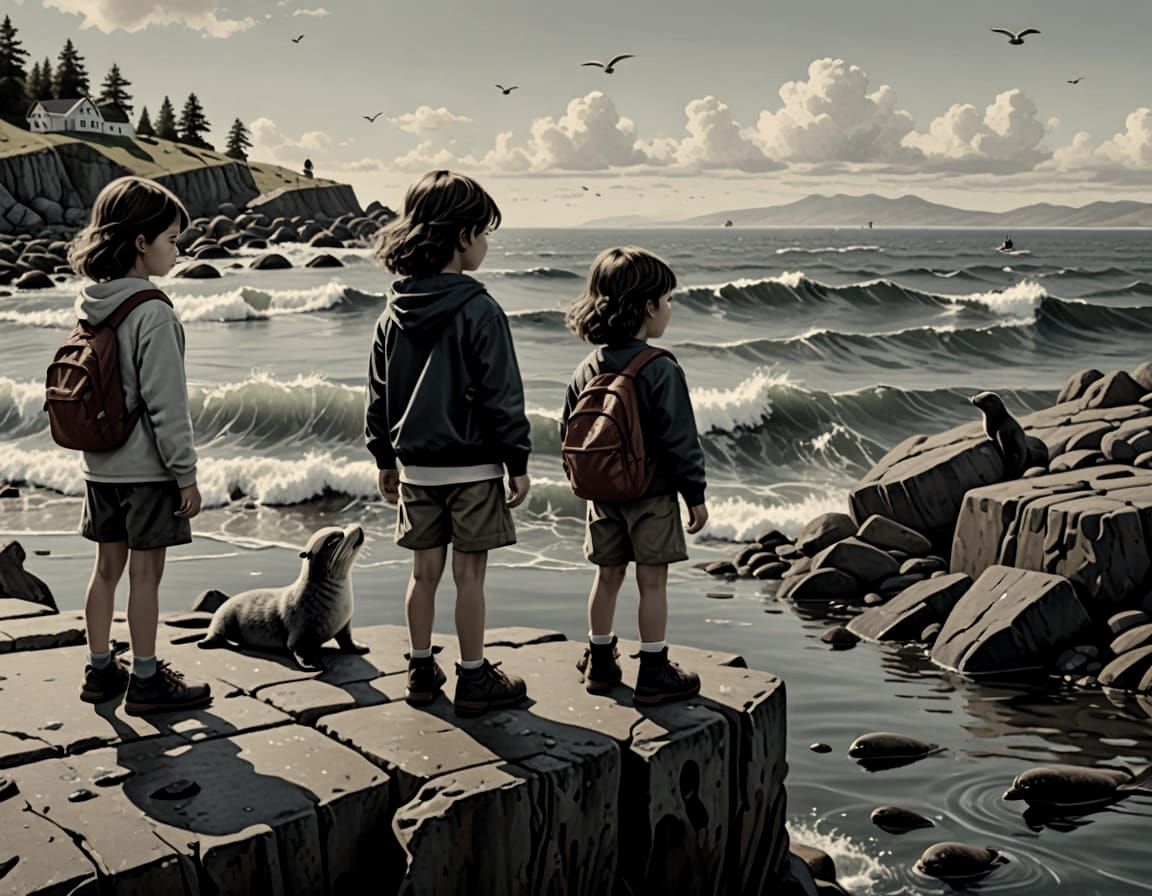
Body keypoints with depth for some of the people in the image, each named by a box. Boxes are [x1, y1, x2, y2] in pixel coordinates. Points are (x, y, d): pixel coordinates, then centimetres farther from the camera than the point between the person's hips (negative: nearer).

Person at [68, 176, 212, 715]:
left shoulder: (90, 305, 5)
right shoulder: (152, 313, -19)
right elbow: (165, 404, -19)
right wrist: (187, 474, -13)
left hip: (101, 464, 8)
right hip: (147, 467, -7)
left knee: (108, 565, 15)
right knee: (145, 572, 2)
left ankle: (100, 670, 25)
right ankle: (146, 681, 12)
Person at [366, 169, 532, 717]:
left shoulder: (394, 314, 4)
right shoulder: (479, 312, -14)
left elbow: (379, 395, 10)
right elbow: (502, 395, -14)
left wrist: (385, 459, 19)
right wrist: (517, 462, -6)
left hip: (415, 464, 6)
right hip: (472, 464, -5)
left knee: (424, 570, 13)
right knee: (469, 573, 2)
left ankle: (421, 672, 22)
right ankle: (473, 680, 11)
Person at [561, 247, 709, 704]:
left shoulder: (587, 369, 1)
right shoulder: (661, 370, -17)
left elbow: (568, 431, 8)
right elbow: (680, 440, -16)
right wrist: (695, 494, -7)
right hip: (652, 494, -6)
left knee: (608, 575, 16)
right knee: (652, 581, 2)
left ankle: (600, 663, 25)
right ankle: (654, 674, 9)